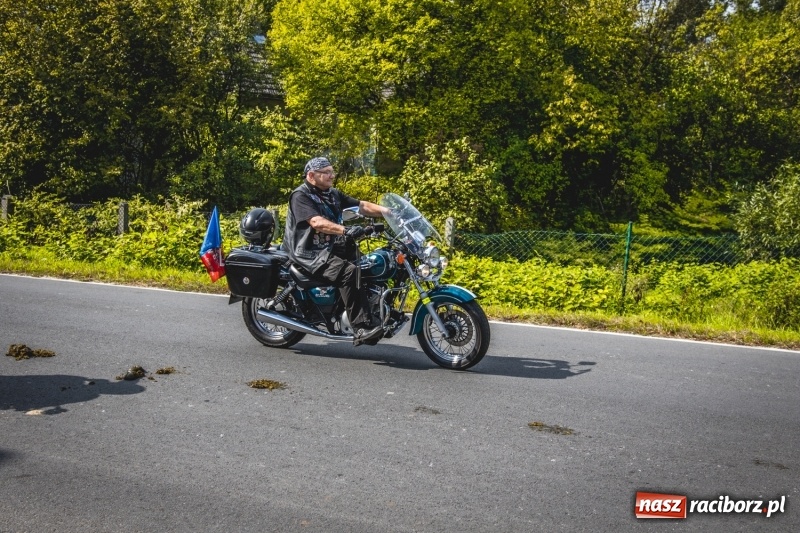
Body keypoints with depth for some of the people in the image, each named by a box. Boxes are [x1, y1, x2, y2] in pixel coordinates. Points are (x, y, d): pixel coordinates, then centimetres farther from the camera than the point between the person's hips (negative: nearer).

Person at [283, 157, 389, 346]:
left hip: (332, 247, 8)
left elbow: (362, 206, 11)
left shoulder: (333, 194, 17)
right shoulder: (300, 196, -9)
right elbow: (317, 222, -25)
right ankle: (361, 328, -31)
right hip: (310, 253, -8)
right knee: (349, 272, -30)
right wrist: (345, 230, -39)